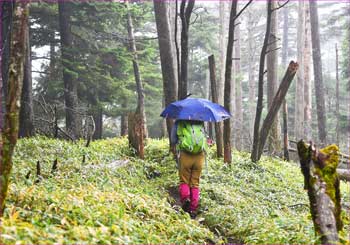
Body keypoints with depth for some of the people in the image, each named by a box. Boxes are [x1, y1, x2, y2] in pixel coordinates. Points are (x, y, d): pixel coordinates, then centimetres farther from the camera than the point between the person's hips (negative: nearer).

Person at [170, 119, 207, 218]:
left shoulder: (178, 122, 9)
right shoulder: (200, 123, 16)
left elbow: (173, 141, 8)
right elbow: (205, 137, 17)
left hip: (185, 154, -2)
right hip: (200, 155, 2)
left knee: (184, 180, 11)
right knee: (195, 183, 8)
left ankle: (185, 198, -17)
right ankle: (193, 210, 5)